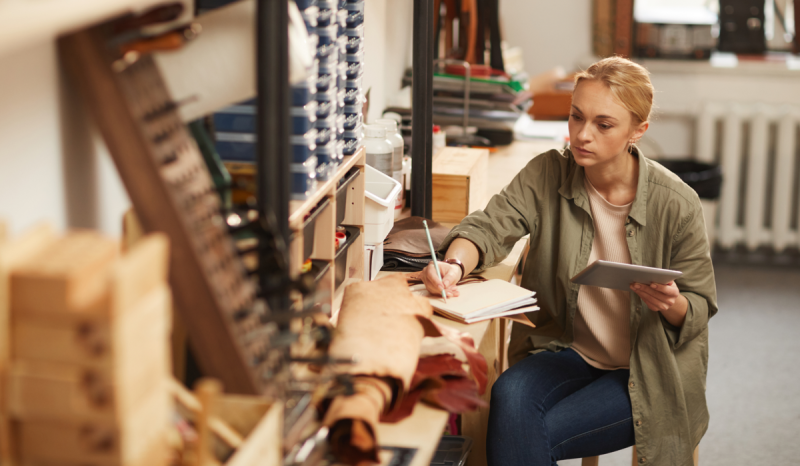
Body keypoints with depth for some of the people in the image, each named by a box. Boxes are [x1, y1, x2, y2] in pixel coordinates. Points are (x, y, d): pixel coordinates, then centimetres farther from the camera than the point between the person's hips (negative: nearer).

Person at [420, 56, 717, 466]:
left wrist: (674, 306, -27)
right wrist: (456, 264, -38)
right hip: (567, 351, 3)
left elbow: (700, 307, -3)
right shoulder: (548, 174, -5)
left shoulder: (675, 203, -13)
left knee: (527, 432, -25)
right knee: (510, 396, -30)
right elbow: (490, 225, -15)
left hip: (647, 376, -3)